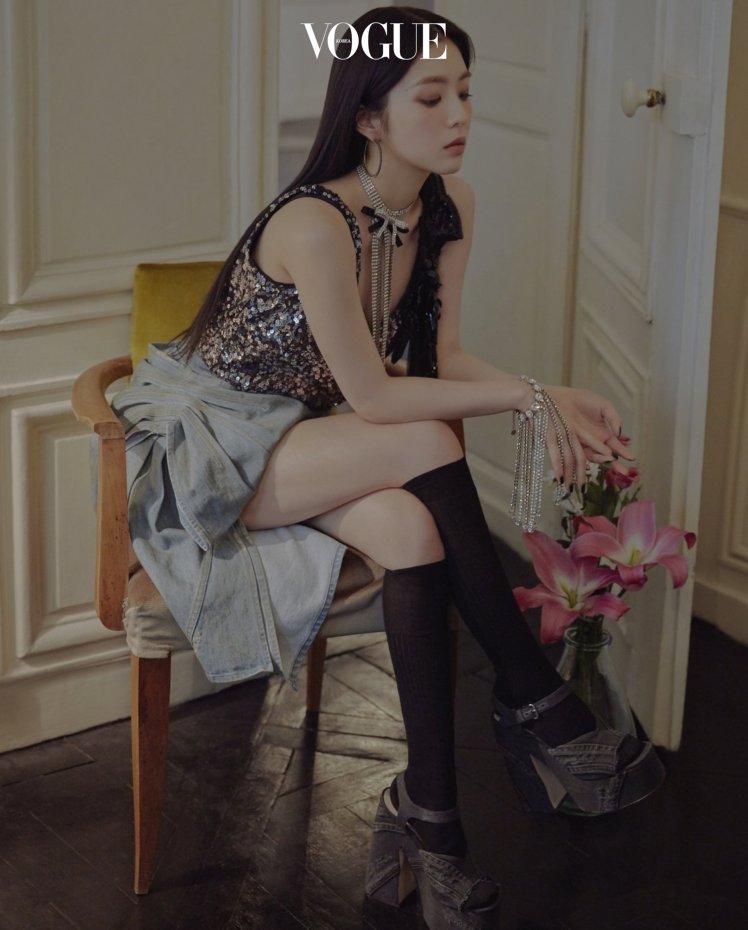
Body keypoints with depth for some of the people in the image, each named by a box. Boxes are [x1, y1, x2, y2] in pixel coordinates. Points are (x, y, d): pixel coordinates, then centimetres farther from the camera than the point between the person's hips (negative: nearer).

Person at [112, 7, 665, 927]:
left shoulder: (451, 206, -4)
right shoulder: (314, 224, -28)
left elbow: (444, 357, -3)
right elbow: (374, 397, -26)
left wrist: (545, 400, -21)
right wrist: (529, 395, -22)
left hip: (305, 436, 7)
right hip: (209, 439, -6)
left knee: (412, 530, -27)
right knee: (427, 447, -30)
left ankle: (428, 810, -20)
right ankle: (535, 704, -20)